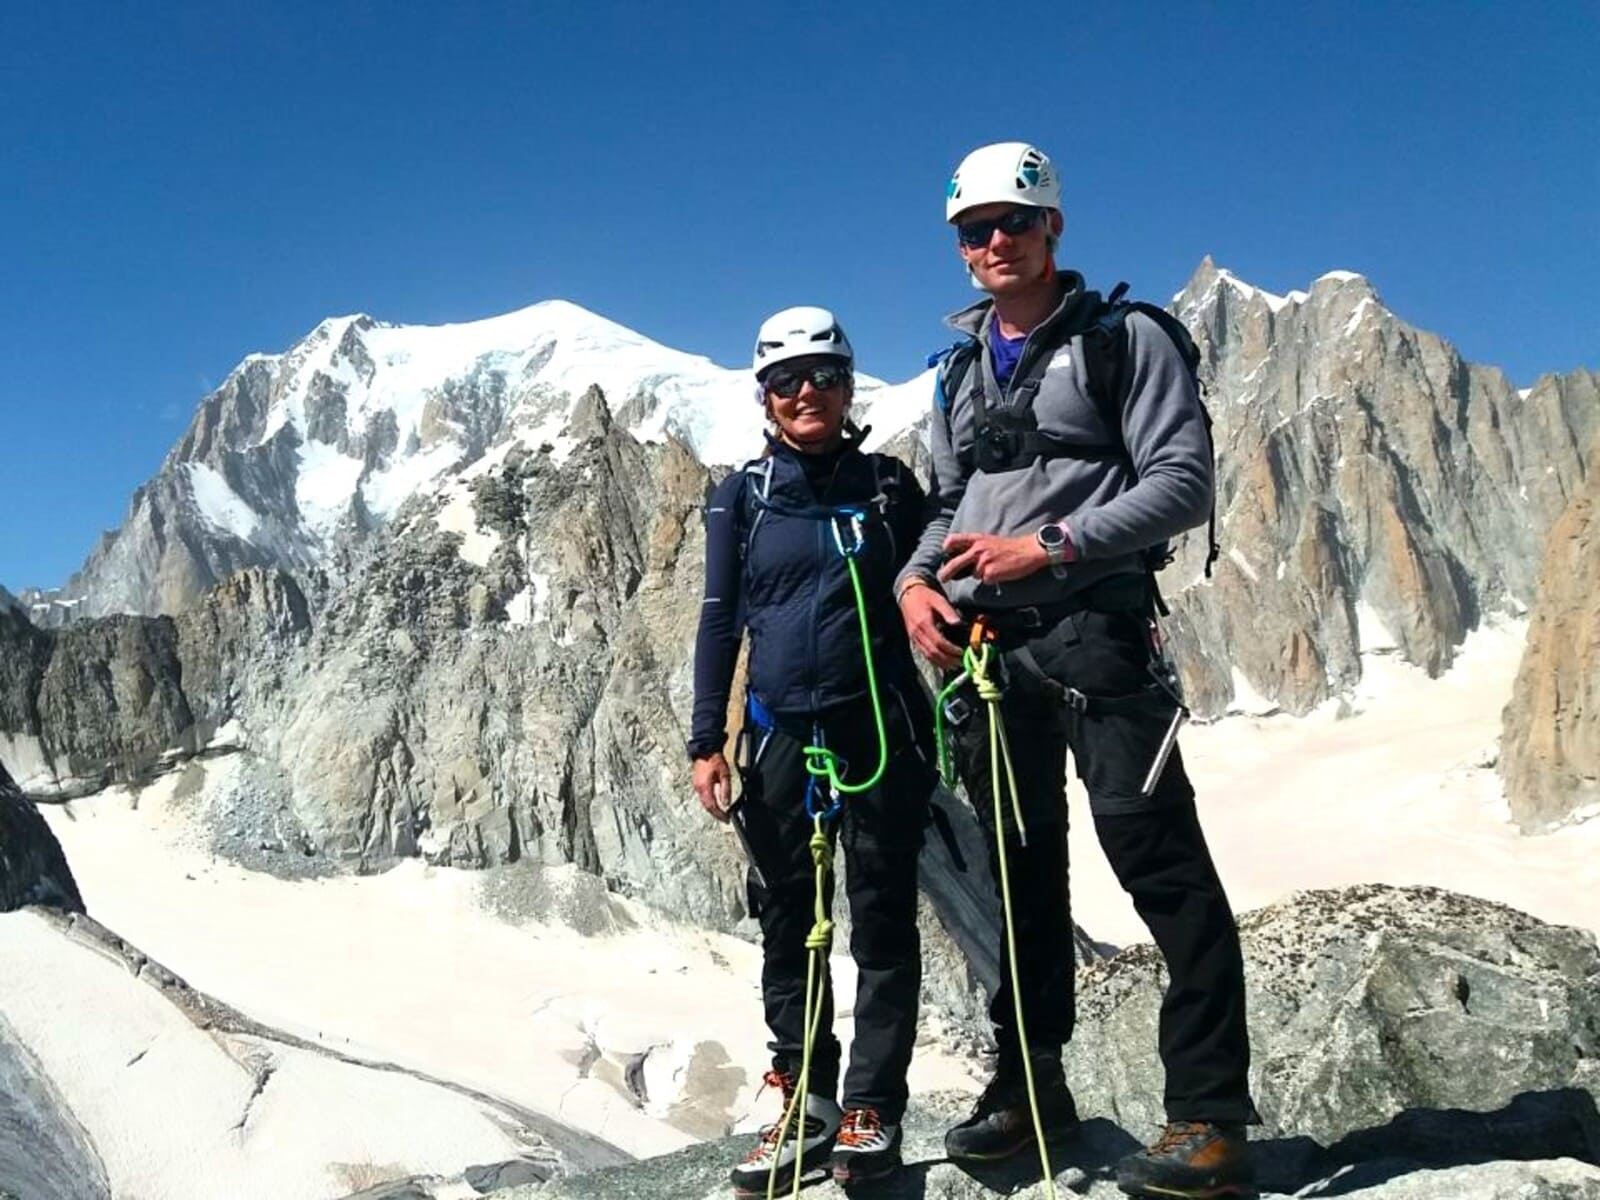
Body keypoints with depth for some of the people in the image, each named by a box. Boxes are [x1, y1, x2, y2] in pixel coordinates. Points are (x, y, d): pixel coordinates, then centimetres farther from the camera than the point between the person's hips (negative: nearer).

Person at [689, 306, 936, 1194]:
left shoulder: (888, 485, 6)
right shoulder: (741, 497, 6)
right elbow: (720, 619, 5)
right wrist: (708, 741, -1)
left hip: (881, 726, -1)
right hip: (781, 733, 1)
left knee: (881, 920, 3)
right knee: (787, 923, 6)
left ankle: (872, 1106, 13)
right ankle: (806, 1108, 17)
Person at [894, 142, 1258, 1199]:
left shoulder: (1122, 340, 1)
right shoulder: (962, 374, 20)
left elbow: (1184, 483, -9)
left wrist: (1051, 546, -17)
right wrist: (917, 579, 2)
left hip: (1093, 627, -6)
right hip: (985, 641, 7)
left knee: (1159, 861, -9)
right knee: (1021, 868, 12)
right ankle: (1031, 1082, 24)